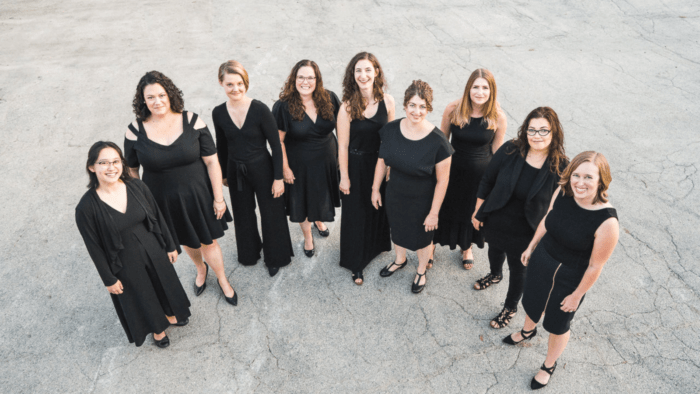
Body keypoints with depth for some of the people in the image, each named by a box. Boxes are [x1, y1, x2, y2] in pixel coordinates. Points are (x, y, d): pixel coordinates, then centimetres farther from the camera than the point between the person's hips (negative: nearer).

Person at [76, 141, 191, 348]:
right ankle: (157, 329, 51)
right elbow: (94, 247, -13)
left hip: (154, 251, 3)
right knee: (141, 297, 20)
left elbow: (158, 218, -2)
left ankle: (170, 315, 58)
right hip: (126, 265, -3)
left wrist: (170, 246, 5)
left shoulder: (137, 187, -14)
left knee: (165, 283, 25)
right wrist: (109, 279, -7)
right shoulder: (86, 207, -23)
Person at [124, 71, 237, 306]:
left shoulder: (192, 122, -15)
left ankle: (222, 279, 41)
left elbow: (212, 162, -11)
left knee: (208, 242, 12)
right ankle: (201, 269, 57)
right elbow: (131, 170, 1)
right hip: (163, 202, 2)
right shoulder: (135, 132, -12)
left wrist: (218, 198, -10)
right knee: (187, 242, 23)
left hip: (197, 196, -1)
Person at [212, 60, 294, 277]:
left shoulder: (260, 109, -19)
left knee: (271, 214, 10)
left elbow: (276, 145, -13)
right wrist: (224, 174, 15)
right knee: (243, 215, 21)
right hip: (236, 172, 4)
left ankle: (275, 257, 35)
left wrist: (278, 177, -13)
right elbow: (222, 146, 6)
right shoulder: (219, 113, -8)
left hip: (262, 169, -3)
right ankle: (249, 253, 47)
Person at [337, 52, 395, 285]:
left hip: (380, 163, 3)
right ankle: (356, 264, 29)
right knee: (356, 212, 11)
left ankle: (378, 244, 52)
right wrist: (344, 177, -9)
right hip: (356, 165, -3)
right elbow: (343, 145, -13)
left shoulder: (387, 101, -10)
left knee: (380, 205, 22)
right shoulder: (347, 107, -19)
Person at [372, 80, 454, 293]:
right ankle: (400, 260, 61)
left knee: (422, 237, 21)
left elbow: (442, 180, -19)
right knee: (398, 229, 28)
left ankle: (421, 270, 52)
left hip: (422, 201, -3)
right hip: (395, 194, 4)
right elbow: (382, 160, -1)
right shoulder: (391, 129, -15)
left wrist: (434, 213, -15)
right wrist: (375, 188, 6)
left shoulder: (437, 141, -28)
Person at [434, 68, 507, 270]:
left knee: (472, 211, 23)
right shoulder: (453, 109, -17)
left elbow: (497, 151, -5)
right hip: (453, 168, 0)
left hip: (480, 173, 1)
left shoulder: (499, 117, -17)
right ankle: (432, 245, 46)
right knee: (445, 208, 18)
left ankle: (467, 247, 53)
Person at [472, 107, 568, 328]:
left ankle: (510, 307, 46)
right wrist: (478, 211, 1)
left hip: (526, 232, -2)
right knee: (495, 250, 30)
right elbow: (487, 182, -6)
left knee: (518, 268, 18)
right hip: (495, 221, 3)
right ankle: (495, 274, 66)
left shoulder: (560, 168, -21)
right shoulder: (510, 151, -18)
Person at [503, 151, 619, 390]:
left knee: (557, 326, 18)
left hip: (570, 278, -5)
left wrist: (576, 296, -11)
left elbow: (595, 266, -21)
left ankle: (549, 366, 49)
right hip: (541, 259, 5)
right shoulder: (562, 192, -17)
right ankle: (528, 331, 66)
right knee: (533, 301, 31)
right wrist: (531, 247, 13)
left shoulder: (607, 222, -32)